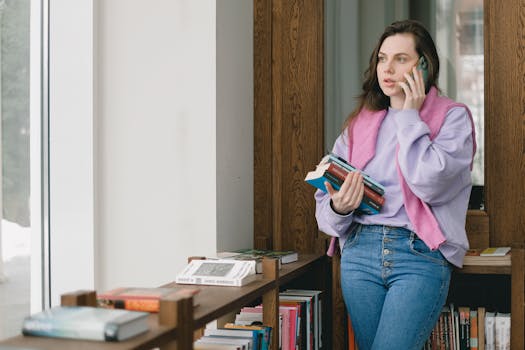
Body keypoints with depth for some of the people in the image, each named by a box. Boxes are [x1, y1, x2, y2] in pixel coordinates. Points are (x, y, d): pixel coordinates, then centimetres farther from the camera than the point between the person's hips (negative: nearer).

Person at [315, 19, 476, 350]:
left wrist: (409, 116, -6)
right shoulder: (360, 123, 14)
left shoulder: (452, 117, 2)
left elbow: (429, 184, -16)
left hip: (420, 253, -4)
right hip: (360, 251, 5)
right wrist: (338, 208, -13)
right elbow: (326, 199, 12)